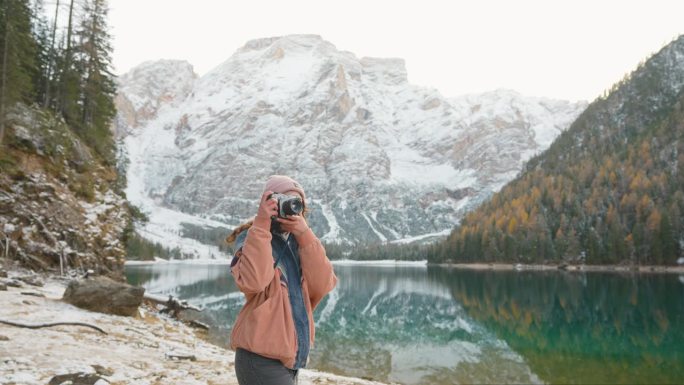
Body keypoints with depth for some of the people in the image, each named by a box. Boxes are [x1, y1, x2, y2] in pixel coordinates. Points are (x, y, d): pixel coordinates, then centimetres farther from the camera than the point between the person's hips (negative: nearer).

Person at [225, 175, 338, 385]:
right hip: (261, 358, -6)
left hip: (290, 357, 6)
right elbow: (252, 282, -27)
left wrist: (305, 235, -15)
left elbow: (322, 286, -7)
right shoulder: (253, 240, -7)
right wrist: (261, 225, -24)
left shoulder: (299, 244, 9)